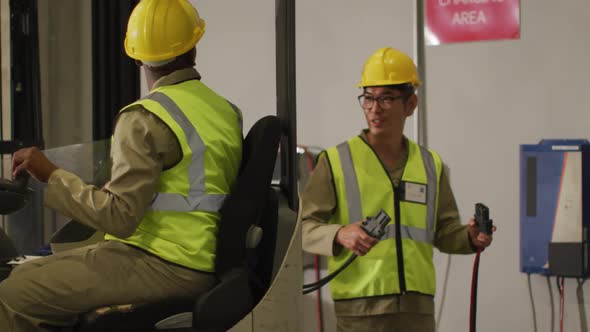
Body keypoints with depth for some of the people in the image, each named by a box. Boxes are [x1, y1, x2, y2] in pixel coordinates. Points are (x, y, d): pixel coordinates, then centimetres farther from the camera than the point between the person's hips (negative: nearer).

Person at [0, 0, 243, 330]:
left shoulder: (146, 118, -15)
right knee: (26, 276, 16)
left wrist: (52, 175, -13)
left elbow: (120, 216, -21)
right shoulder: (227, 111, 11)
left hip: (161, 265, -9)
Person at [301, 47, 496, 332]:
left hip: (418, 308, 4)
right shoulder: (335, 161, 1)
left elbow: (445, 231, 18)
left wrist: (469, 237, -4)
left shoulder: (431, 165, 14)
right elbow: (303, 227, -5)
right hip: (360, 309, -4)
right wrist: (339, 234, -25)